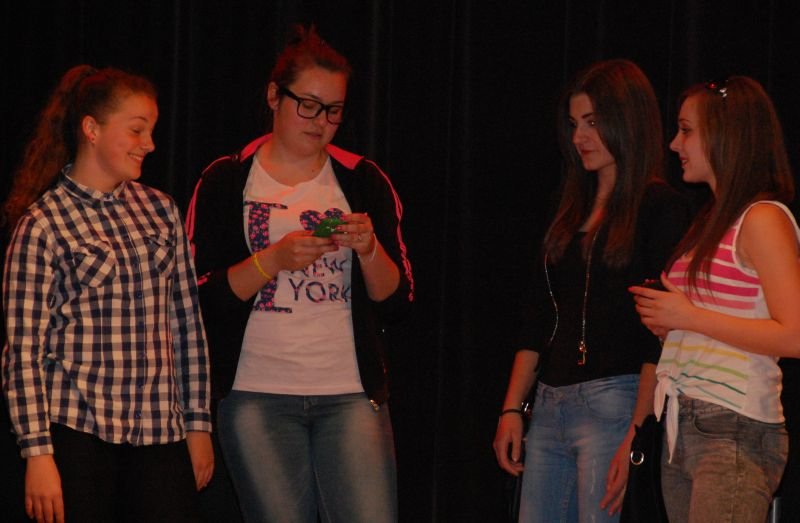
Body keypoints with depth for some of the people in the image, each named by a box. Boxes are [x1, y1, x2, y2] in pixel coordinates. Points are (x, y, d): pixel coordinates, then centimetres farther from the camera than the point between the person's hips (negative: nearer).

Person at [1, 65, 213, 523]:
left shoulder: (161, 211, 12)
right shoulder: (42, 225, -3)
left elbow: (187, 322, 14)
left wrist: (198, 421, 12)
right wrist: (38, 451, -11)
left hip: (160, 434, 4)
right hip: (78, 433, -4)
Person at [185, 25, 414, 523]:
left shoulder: (364, 181, 9)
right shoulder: (227, 182, 5)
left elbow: (397, 304, 7)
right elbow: (202, 296, -3)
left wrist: (368, 250, -12)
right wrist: (275, 259, -16)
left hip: (352, 394, 1)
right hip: (258, 397, -1)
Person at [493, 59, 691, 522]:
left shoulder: (660, 207, -5)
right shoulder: (573, 209, 17)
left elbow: (661, 334, -12)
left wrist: (636, 435, -18)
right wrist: (512, 408, 10)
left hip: (613, 402, -7)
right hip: (550, 407, 7)